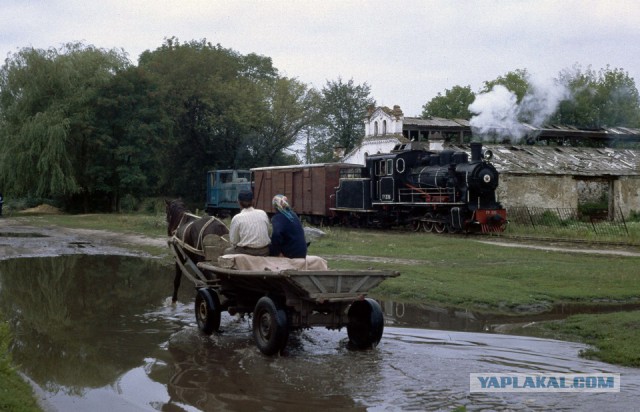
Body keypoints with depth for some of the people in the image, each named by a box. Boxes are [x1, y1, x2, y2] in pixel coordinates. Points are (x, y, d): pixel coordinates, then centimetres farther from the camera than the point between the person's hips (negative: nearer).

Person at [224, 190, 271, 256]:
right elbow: (267, 233, 9)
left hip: (247, 252, -5)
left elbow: (233, 241, -4)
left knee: (227, 251, 22)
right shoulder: (263, 213, 4)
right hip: (265, 252, 5)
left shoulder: (237, 218, -8)